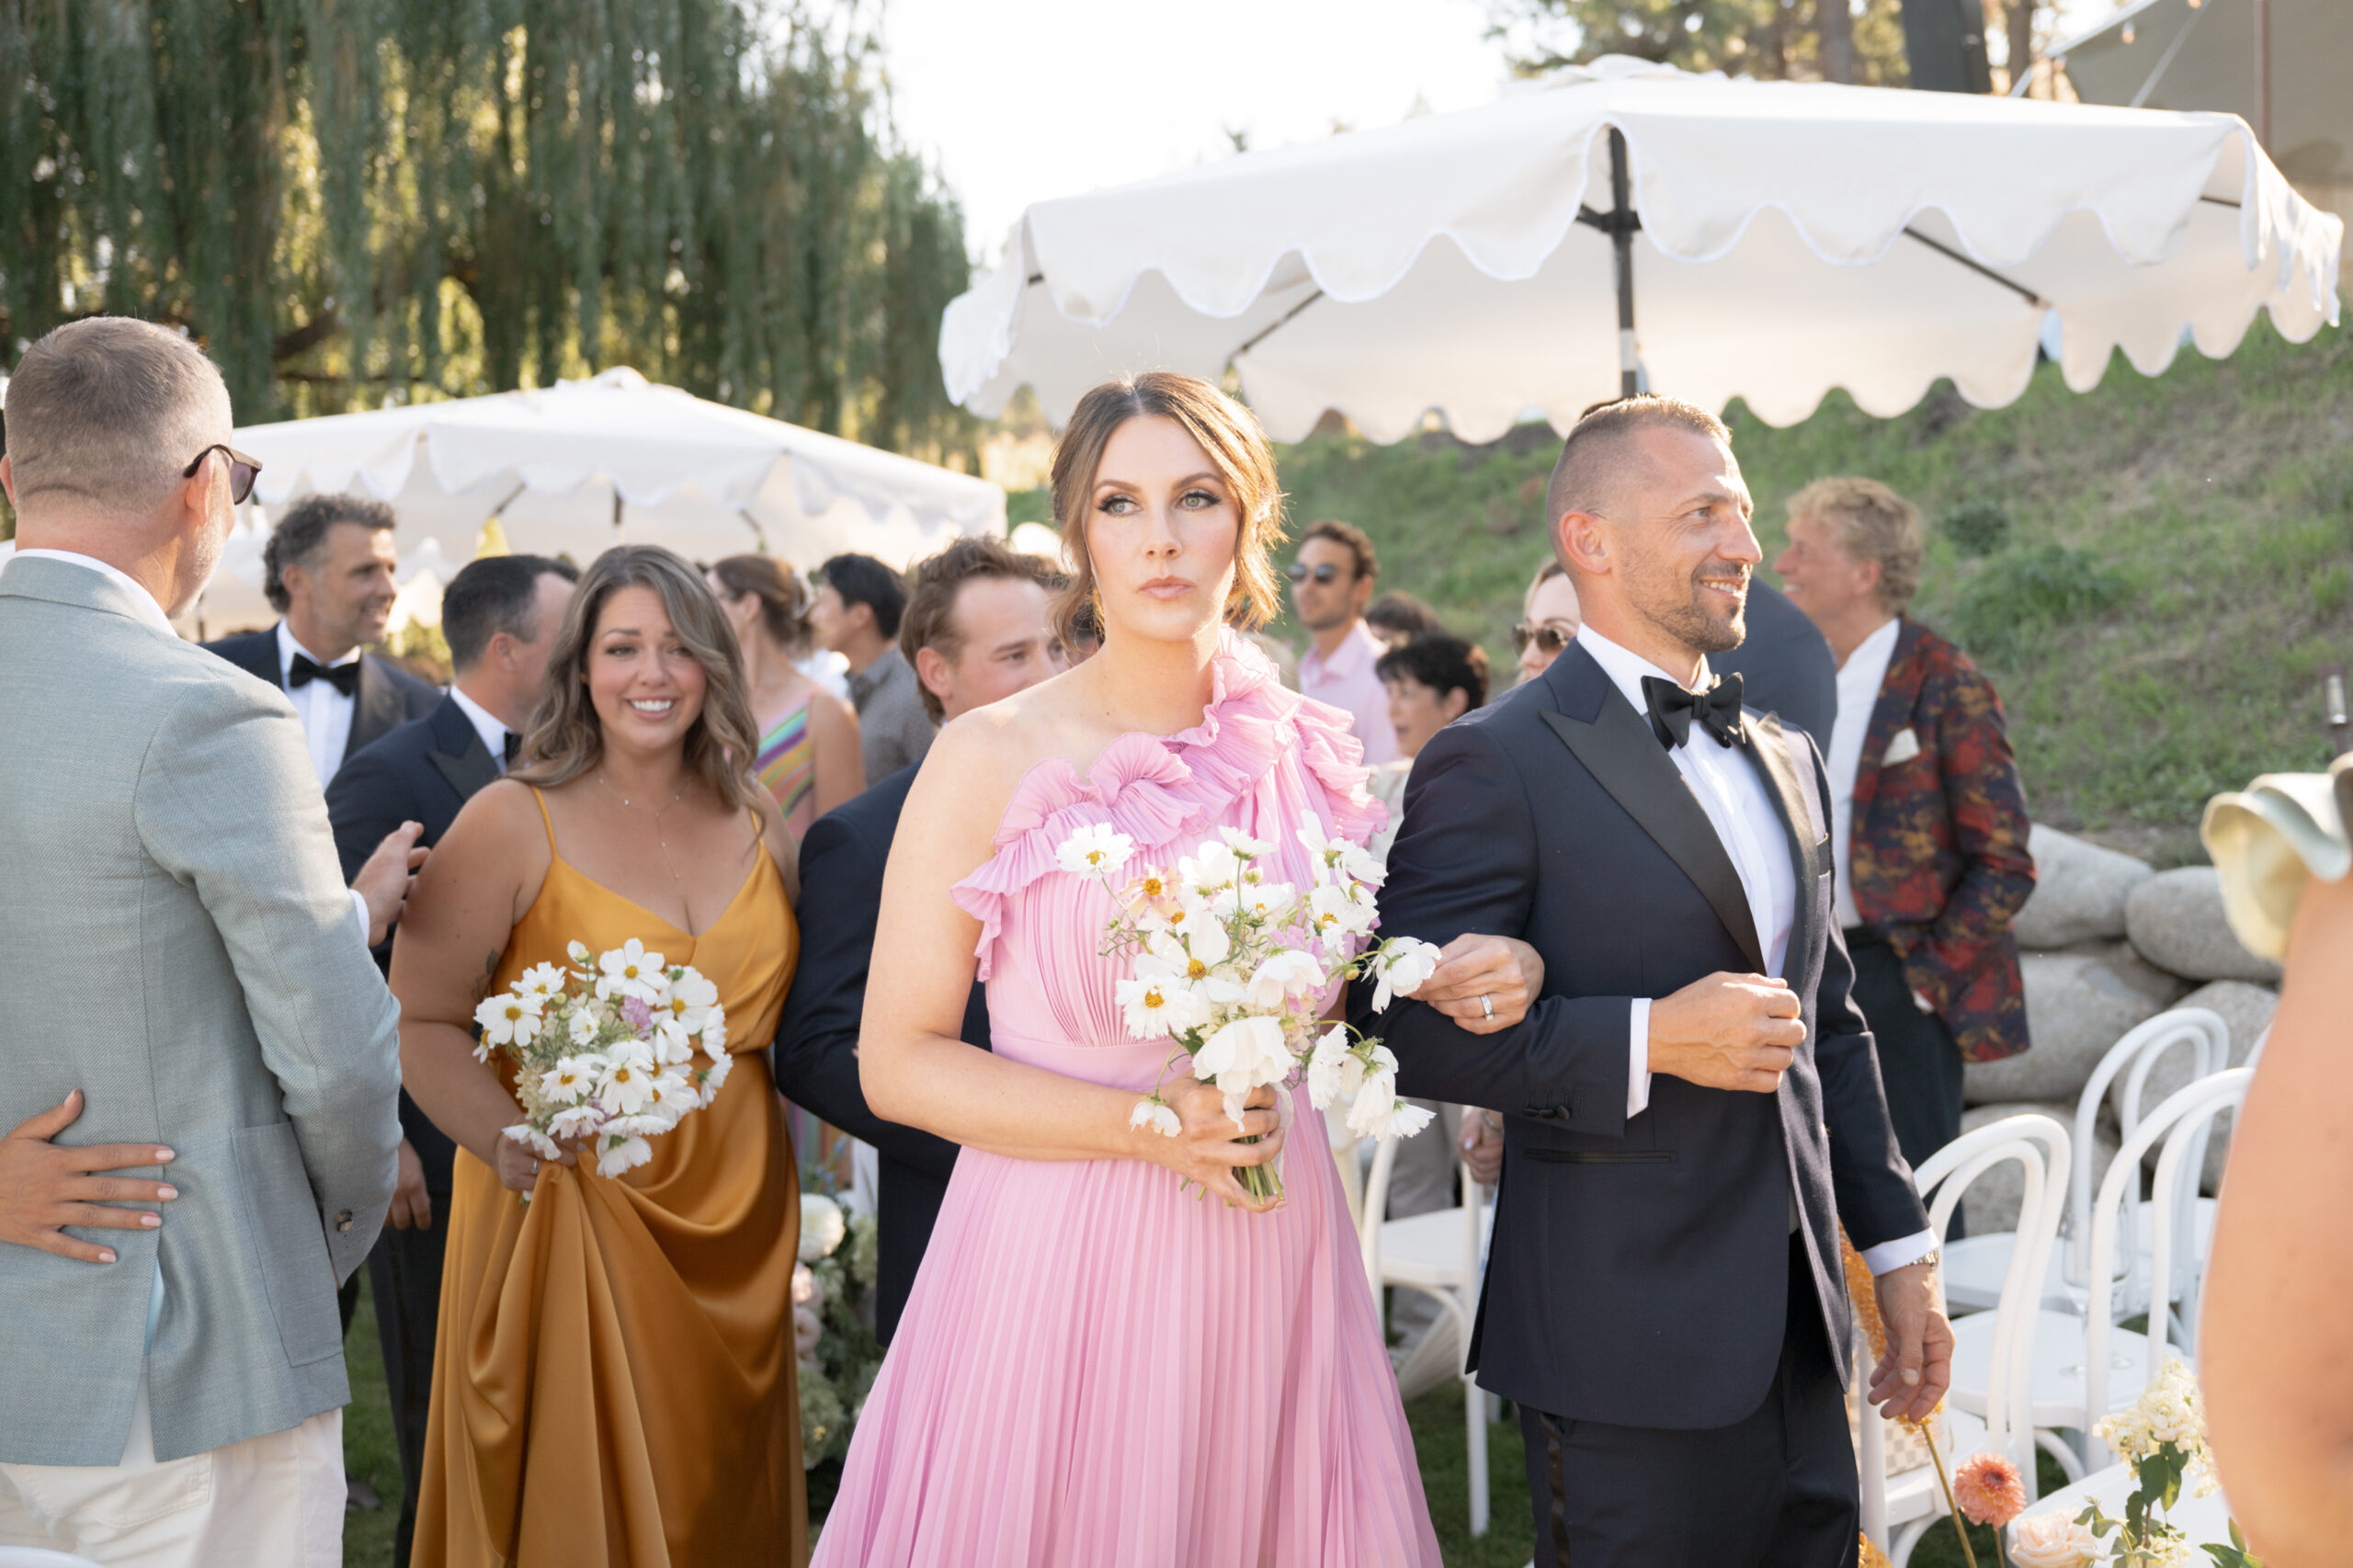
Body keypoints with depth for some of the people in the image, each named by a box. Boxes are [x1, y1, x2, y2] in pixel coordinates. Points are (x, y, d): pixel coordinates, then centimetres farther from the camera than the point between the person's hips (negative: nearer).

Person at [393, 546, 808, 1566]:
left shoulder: (756, 820, 8)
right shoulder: (511, 821, -6)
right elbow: (419, 1021, -8)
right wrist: (509, 1140, -22)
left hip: (737, 1224, 4)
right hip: (569, 1209, -4)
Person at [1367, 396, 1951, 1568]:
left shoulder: (1787, 760, 14)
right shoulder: (1495, 764, -11)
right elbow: (1410, 1027, -17)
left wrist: (1897, 1248, 17)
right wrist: (1646, 1041, -23)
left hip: (1799, 1335, 7)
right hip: (1627, 1352, -7)